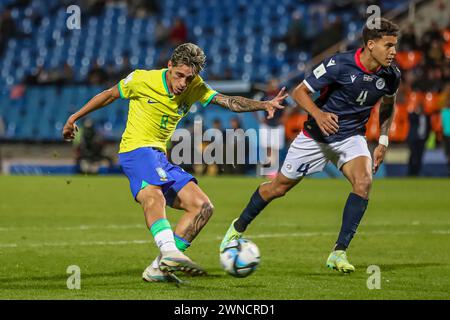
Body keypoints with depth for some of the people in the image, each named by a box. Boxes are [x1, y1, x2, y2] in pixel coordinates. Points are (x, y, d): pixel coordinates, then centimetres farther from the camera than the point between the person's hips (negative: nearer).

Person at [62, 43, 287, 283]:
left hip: (160, 157, 7)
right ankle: (170, 252, -59)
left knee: (203, 207, -3)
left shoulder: (194, 88, 4)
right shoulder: (142, 80, -8)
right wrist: (74, 118, 12)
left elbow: (229, 102, -4)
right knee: (154, 197, -36)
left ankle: (159, 267, -9)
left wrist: (264, 105, -19)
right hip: (136, 150, -7)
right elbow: (109, 95, 6)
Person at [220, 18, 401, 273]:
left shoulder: (391, 75, -11)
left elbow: (388, 105, 12)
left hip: (351, 138, 3)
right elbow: (300, 92, -17)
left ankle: (339, 252, -18)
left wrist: (383, 141, 2)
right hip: (316, 137, -3)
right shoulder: (339, 64, -26)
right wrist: (318, 114, -35)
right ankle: (238, 228, 37)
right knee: (279, 187, 9)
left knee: (364, 182, -26)